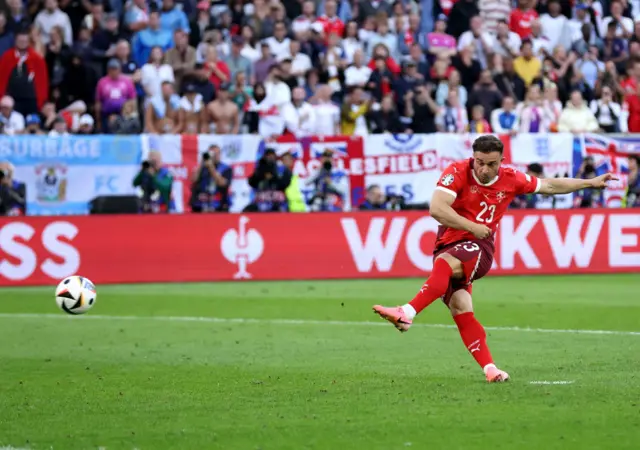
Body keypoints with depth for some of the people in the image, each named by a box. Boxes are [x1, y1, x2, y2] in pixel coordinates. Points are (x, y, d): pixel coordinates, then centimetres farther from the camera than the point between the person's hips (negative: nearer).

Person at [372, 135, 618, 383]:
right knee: (460, 308, -15)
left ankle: (407, 313, -46)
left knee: (445, 263, -34)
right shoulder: (457, 172, -5)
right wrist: (473, 227, -15)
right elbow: (436, 209, -17)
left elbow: (550, 185, 21)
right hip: (448, 244, 1)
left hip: (479, 249, -1)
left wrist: (590, 183, 25)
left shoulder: (510, 179, 5)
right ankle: (489, 368, -13)